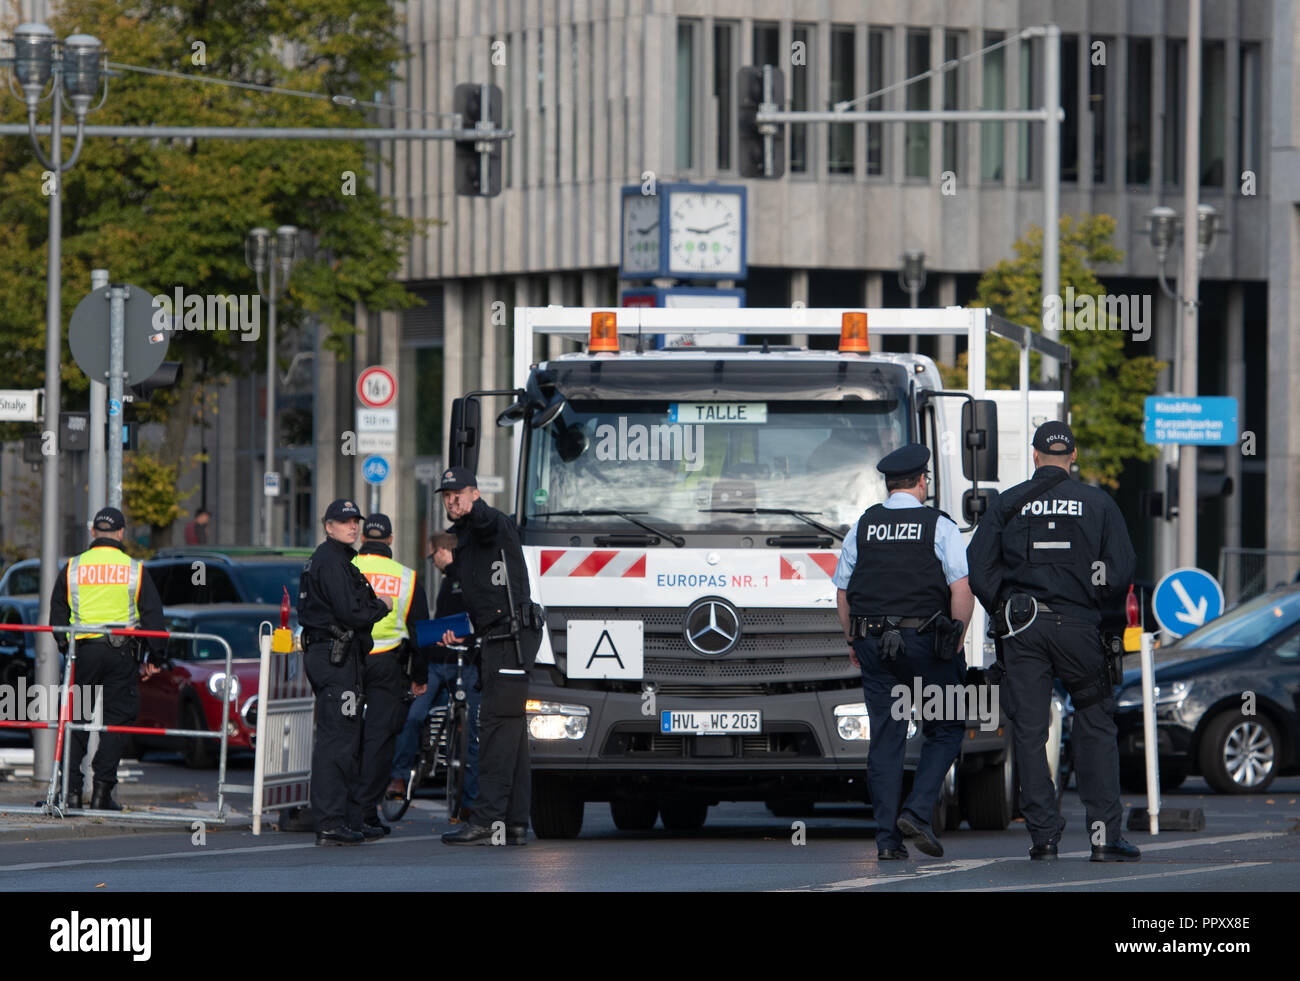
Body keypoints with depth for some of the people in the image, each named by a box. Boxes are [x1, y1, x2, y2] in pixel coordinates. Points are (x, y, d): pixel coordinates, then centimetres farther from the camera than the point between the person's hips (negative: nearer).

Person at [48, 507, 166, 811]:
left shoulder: (72, 569, 4)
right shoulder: (135, 570, 1)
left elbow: (57, 615, 9)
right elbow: (154, 617, 2)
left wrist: (65, 648, 22)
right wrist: (155, 658, 10)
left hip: (83, 650, 1)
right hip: (122, 654, -1)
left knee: (76, 721, 8)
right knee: (115, 721, 3)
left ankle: (71, 790, 1)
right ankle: (102, 791, -2)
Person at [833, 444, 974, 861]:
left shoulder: (863, 526, 8)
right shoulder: (938, 526, -3)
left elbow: (842, 591, 11)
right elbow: (961, 589, -9)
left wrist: (855, 640, 19)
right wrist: (955, 640, 0)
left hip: (873, 642, 4)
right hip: (925, 639, -4)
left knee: (885, 739, 5)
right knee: (945, 730, 10)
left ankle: (887, 838, 1)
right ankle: (917, 811, -7)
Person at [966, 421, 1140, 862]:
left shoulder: (1008, 504, 5)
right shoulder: (1097, 503, 3)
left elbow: (978, 568, 1)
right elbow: (1121, 568, -2)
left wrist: (1004, 612, 11)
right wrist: (1094, 605, 12)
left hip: (1021, 628, 1)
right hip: (1078, 626, -1)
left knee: (1030, 732, 4)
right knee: (1095, 727, 7)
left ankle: (1043, 834, 1)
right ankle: (1104, 834, 0)